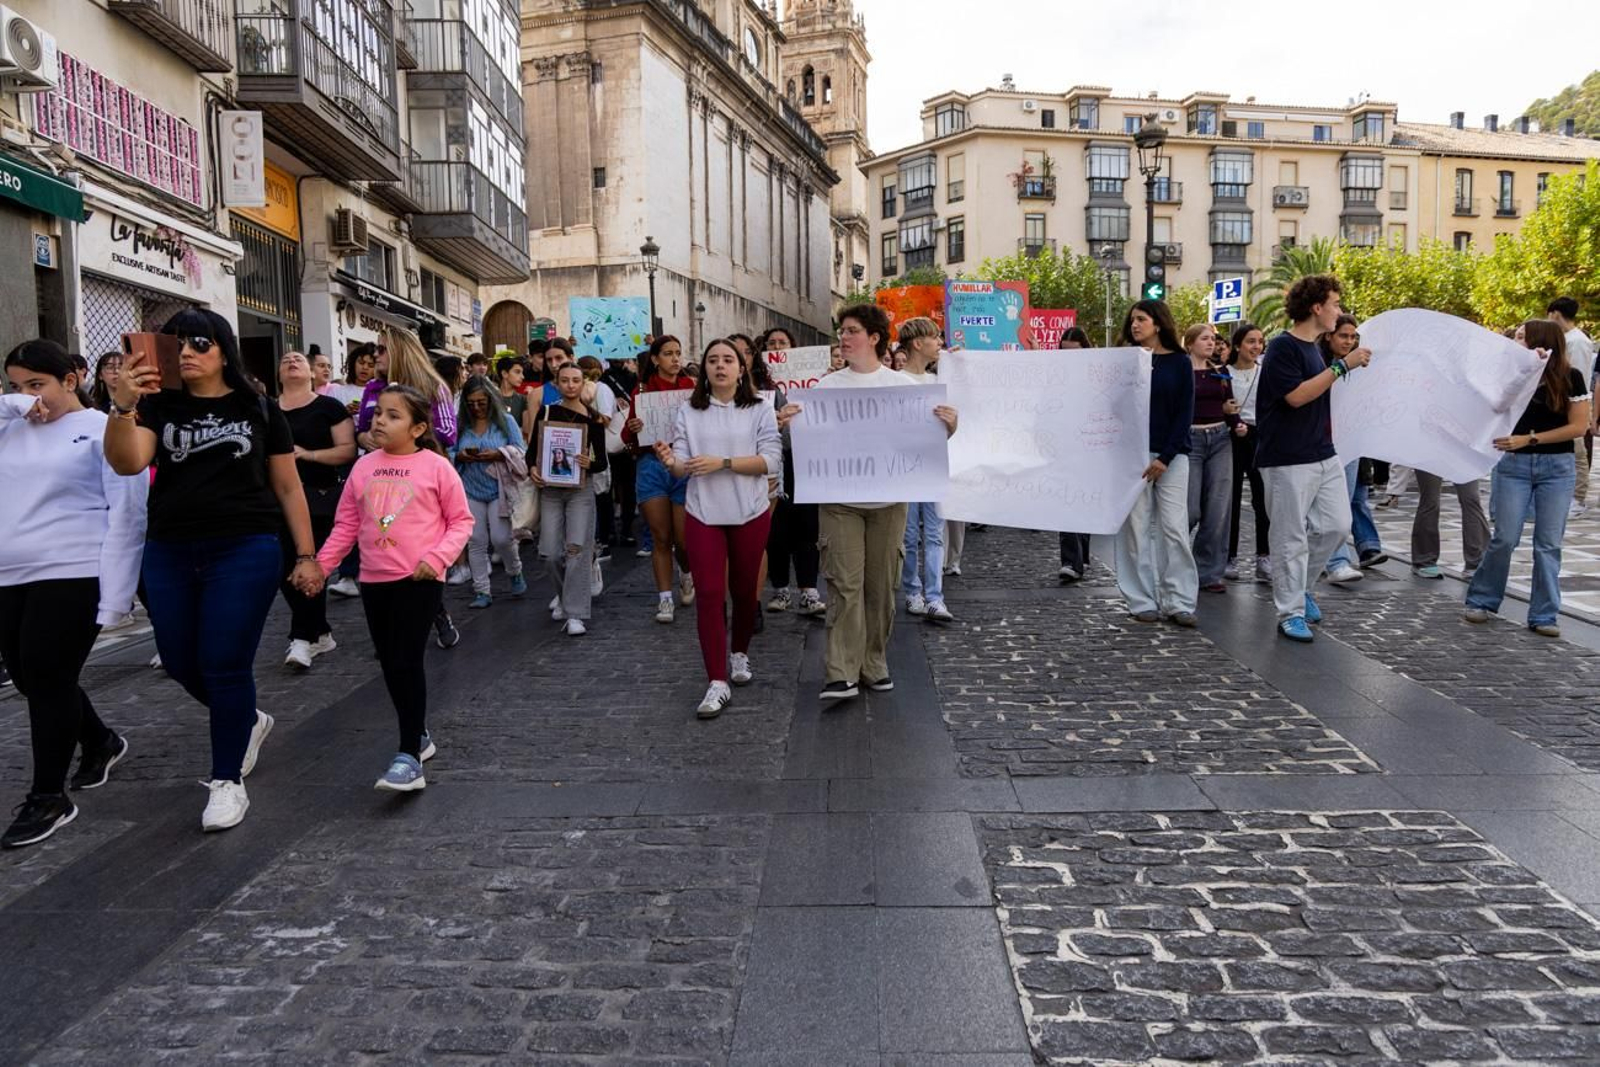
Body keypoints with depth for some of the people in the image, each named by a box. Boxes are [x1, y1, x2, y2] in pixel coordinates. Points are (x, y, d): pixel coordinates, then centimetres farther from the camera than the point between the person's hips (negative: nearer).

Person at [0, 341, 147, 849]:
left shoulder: (104, 430, -3)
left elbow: (126, 514, -8)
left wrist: (114, 594, -14)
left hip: (71, 577, -7)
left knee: (49, 681, -4)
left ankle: (47, 798, 10)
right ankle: (100, 742, 38)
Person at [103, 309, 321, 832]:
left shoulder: (259, 410, 3)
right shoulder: (158, 406, 5)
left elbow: (288, 486, 6)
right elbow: (126, 463, -13)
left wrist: (307, 555, 2)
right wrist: (122, 406, -30)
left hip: (245, 551, -3)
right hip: (169, 554, 3)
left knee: (224, 666, -4)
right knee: (181, 664, 10)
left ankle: (228, 781, 10)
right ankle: (249, 721, 38)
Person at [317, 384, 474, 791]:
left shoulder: (435, 466, -6)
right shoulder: (363, 467, 6)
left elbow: (461, 520, -2)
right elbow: (346, 524, 12)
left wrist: (437, 556, -16)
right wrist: (320, 565, 4)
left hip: (419, 581, -5)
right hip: (374, 581, 6)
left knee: (407, 662, -9)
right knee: (390, 664, 13)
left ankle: (409, 757, -4)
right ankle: (419, 735, 32)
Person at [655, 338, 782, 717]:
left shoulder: (760, 410, 0)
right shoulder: (688, 412, 4)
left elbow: (770, 460, -11)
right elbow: (684, 467, -2)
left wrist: (722, 463, -20)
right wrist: (672, 464, -26)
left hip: (750, 514, 0)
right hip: (703, 514, 0)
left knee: (744, 590, 14)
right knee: (709, 595, -5)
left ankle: (740, 654, 39)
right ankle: (717, 683, -4)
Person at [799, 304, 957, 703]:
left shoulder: (904, 384, 5)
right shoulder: (827, 387, 6)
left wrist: (949, 425, -13)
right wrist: (790, 423, -12)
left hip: (889, 499, 1)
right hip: (840, 500, -1)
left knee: (881, 587, 9)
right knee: (845, 585, -6)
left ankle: (874, 665, 22)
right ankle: (842, 674, -5)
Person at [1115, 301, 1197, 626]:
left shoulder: (1180, 362, 5)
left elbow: (1185, 413, -1)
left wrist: (1165, 457, -9)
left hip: (1171, 455, -1)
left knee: (1175, 528, -4)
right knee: (1136, 528, 0)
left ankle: (1179, 603, 2)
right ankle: (1143, 602, 7)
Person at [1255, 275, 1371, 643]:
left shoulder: (1314, 348, 15)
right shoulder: (1282, 347, -12)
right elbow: (1296, 396, -21)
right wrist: (1343, 365, -20)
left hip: (1324, 456, 9)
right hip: (1288, 460, -8)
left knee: (1336, 525, 8)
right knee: (1291, 538, -2)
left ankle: (1300, 587, 27)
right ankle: (1290, 614, 7)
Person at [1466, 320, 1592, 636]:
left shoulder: (1570, 377, -1)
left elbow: (1579, 426, -4)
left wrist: (1530, 438, -12)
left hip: (1557, 467, 0)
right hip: (1514, 464, 1)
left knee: (1548, 543, 2)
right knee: (1505, 538, -1)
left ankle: (1544, 615, 10)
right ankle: (1481, 601, 16)